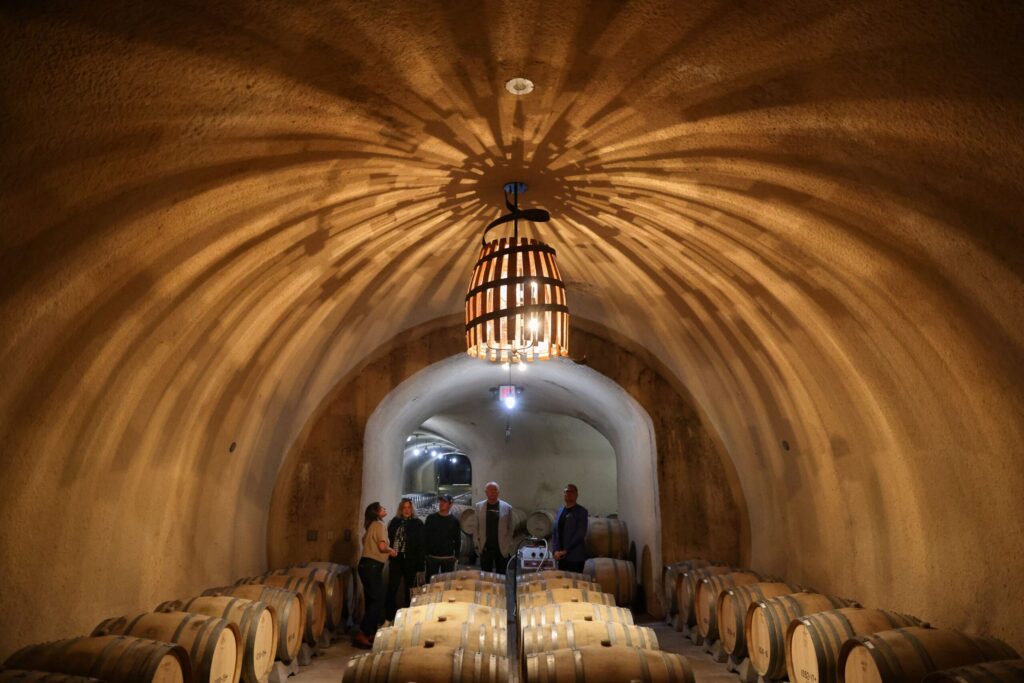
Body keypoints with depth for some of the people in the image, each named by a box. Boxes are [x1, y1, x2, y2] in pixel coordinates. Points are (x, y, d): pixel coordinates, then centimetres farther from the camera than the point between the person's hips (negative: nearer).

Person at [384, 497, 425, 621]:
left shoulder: (417, 523, -3)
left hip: (410, 561, -2)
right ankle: (389, 617, 12)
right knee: (392, 588, 1)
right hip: (396, 560, 2)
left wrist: (420, 563, -10)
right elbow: (389, 538, 10)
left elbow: (421, 544, -5)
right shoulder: (395, 521, 5)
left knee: (409, 589, 9)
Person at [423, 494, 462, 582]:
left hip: (448, 558, 0)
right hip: (432, 557, 0)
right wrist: (425, 553, -1)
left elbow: (457, 540, 7)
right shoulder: (431, 518, 3)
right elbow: (425, 536, 4)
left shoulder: (454, 521, 3)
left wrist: (456, 555, 1)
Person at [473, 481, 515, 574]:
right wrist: (477, 545, 0)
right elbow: (475, 528, 6)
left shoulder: (507, 507, 2)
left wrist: (508, 546, -3)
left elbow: (510, 529, 4)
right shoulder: (478, 506, 5)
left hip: (502, 549, -1)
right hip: (485, 548, 1)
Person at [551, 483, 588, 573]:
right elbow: (555, 532, 11)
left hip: (575, 557, -5)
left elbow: (581, 533, -12)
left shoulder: (581, 511, -5)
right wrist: (556, 550, -2)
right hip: (561, 556, 5)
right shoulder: (560, 511, 12)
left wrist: (566, 550, -12)